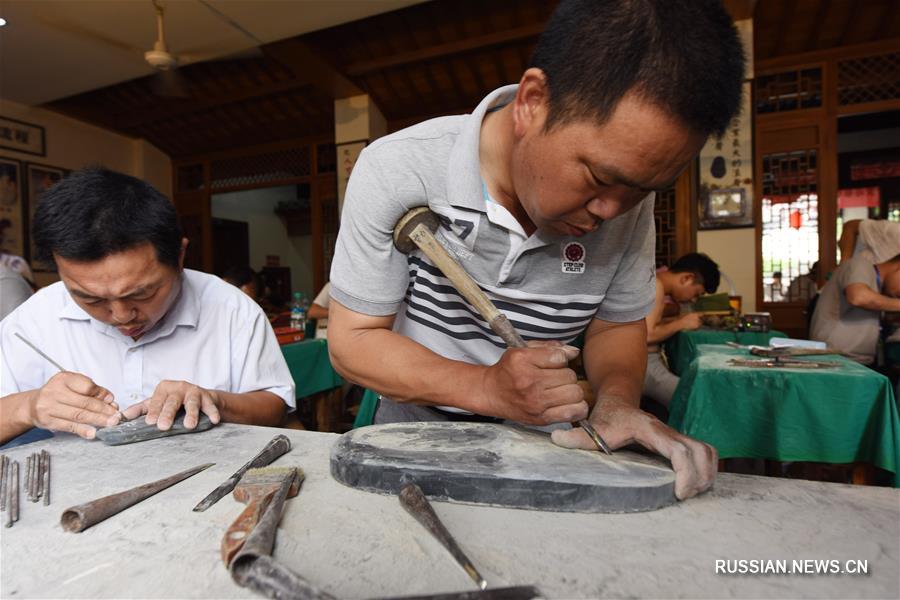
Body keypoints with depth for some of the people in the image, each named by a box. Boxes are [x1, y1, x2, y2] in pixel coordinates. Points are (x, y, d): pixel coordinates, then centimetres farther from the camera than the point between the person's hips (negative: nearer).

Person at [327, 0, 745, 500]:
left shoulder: (628, 186, -10)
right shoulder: (395, 173, -20)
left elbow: (617, 325, 2)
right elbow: (351, 342, -15)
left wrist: (617, 401, -18)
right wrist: (488, 389, -27)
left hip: (544, 445, 1)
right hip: (417, 431, 0)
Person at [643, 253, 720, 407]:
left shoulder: (655, 281, 14)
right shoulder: (655, 285, -15)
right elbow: (646, 335, -23)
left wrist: (678, 319, 8)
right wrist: (681, 324, -10)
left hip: (650, 360, 10)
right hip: (644, 363, -10)